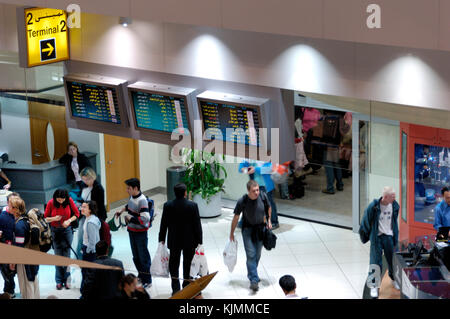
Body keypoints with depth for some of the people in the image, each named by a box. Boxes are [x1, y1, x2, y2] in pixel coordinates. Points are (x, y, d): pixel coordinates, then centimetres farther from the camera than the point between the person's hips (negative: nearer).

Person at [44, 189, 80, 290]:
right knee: (58, 256, 2)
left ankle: (66, 280, 8)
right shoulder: (51, 203, -11)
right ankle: (59, 281, 9)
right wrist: (54, 218, -21)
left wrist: (69, 220, -15)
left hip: (67, 230, 0)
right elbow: (45, 218, -2)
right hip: (55, 231, 0)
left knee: (66, 256, 1)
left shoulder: (69, 201, -10)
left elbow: (77, 214, 1)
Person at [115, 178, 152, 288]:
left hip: (140, 232, -8)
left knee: (143, 256, 1)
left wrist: (130, 218, -23)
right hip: (132, 230, 8)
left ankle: (147, 280, 12)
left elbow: (145, 219, -32)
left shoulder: (142, 200, -24)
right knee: (135, 256, 18)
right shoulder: (132, 196, 1)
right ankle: (141, 277, 32)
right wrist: (122, 211, 17)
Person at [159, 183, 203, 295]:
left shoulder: (167, 206, -10)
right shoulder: (193, 206, -14)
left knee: (174, 265, 12)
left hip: (174, 241, 1)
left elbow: (163, 224, -3)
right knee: (188, 265, 14)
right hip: (190, 241, -1)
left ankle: (176, 289, 9)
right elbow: (197, 224, -10)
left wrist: (162, 239, 9)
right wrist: (199, 241, -1)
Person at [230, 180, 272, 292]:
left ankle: (251, 274, 33)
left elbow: (268, 207, 9)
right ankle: (254, 280, -12)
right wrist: (232, 233, -1)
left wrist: (269, 220, 5)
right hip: (248, 229, -3)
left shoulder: (263, 197, -14)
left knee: (257, 254, 11)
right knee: (251, 254, -11)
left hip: (260, 228, 3)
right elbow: (236, 217, -8)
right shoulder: (242, 201, -21)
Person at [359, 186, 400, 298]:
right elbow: (366, 222, -5)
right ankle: (374, 286, 7)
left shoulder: (394, 206, -3)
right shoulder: (373, 207, -17)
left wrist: (395, 237, 15)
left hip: (389, 236, 4)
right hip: (377, 237, -4)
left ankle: (394, 279, 35)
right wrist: (365, 236, 3)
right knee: (376, 262, -3)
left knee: (392, 259, 11)